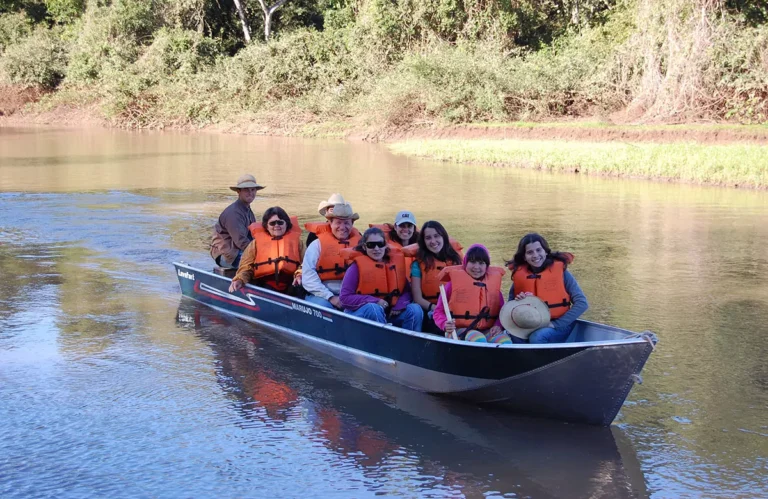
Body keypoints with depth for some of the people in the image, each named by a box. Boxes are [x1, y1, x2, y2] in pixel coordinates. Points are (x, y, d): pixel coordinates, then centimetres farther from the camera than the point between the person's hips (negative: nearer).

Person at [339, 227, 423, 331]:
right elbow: (345, 297, -13)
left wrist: (400, 305, -15)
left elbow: (407, 290, 7)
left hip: (391, 313, 4)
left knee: (415, 309, -17)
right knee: (374, 309, -36)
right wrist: (375, 301, -22)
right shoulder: (357, 266, -8)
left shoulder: (396, 261, 5)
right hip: (359, 313, -4)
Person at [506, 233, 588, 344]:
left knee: (537, 338, -34)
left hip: (559, 326, -2)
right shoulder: (519, 275, 2)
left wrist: (555, 324, -17)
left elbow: (582, 303, -11)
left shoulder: (560, 271, -7)